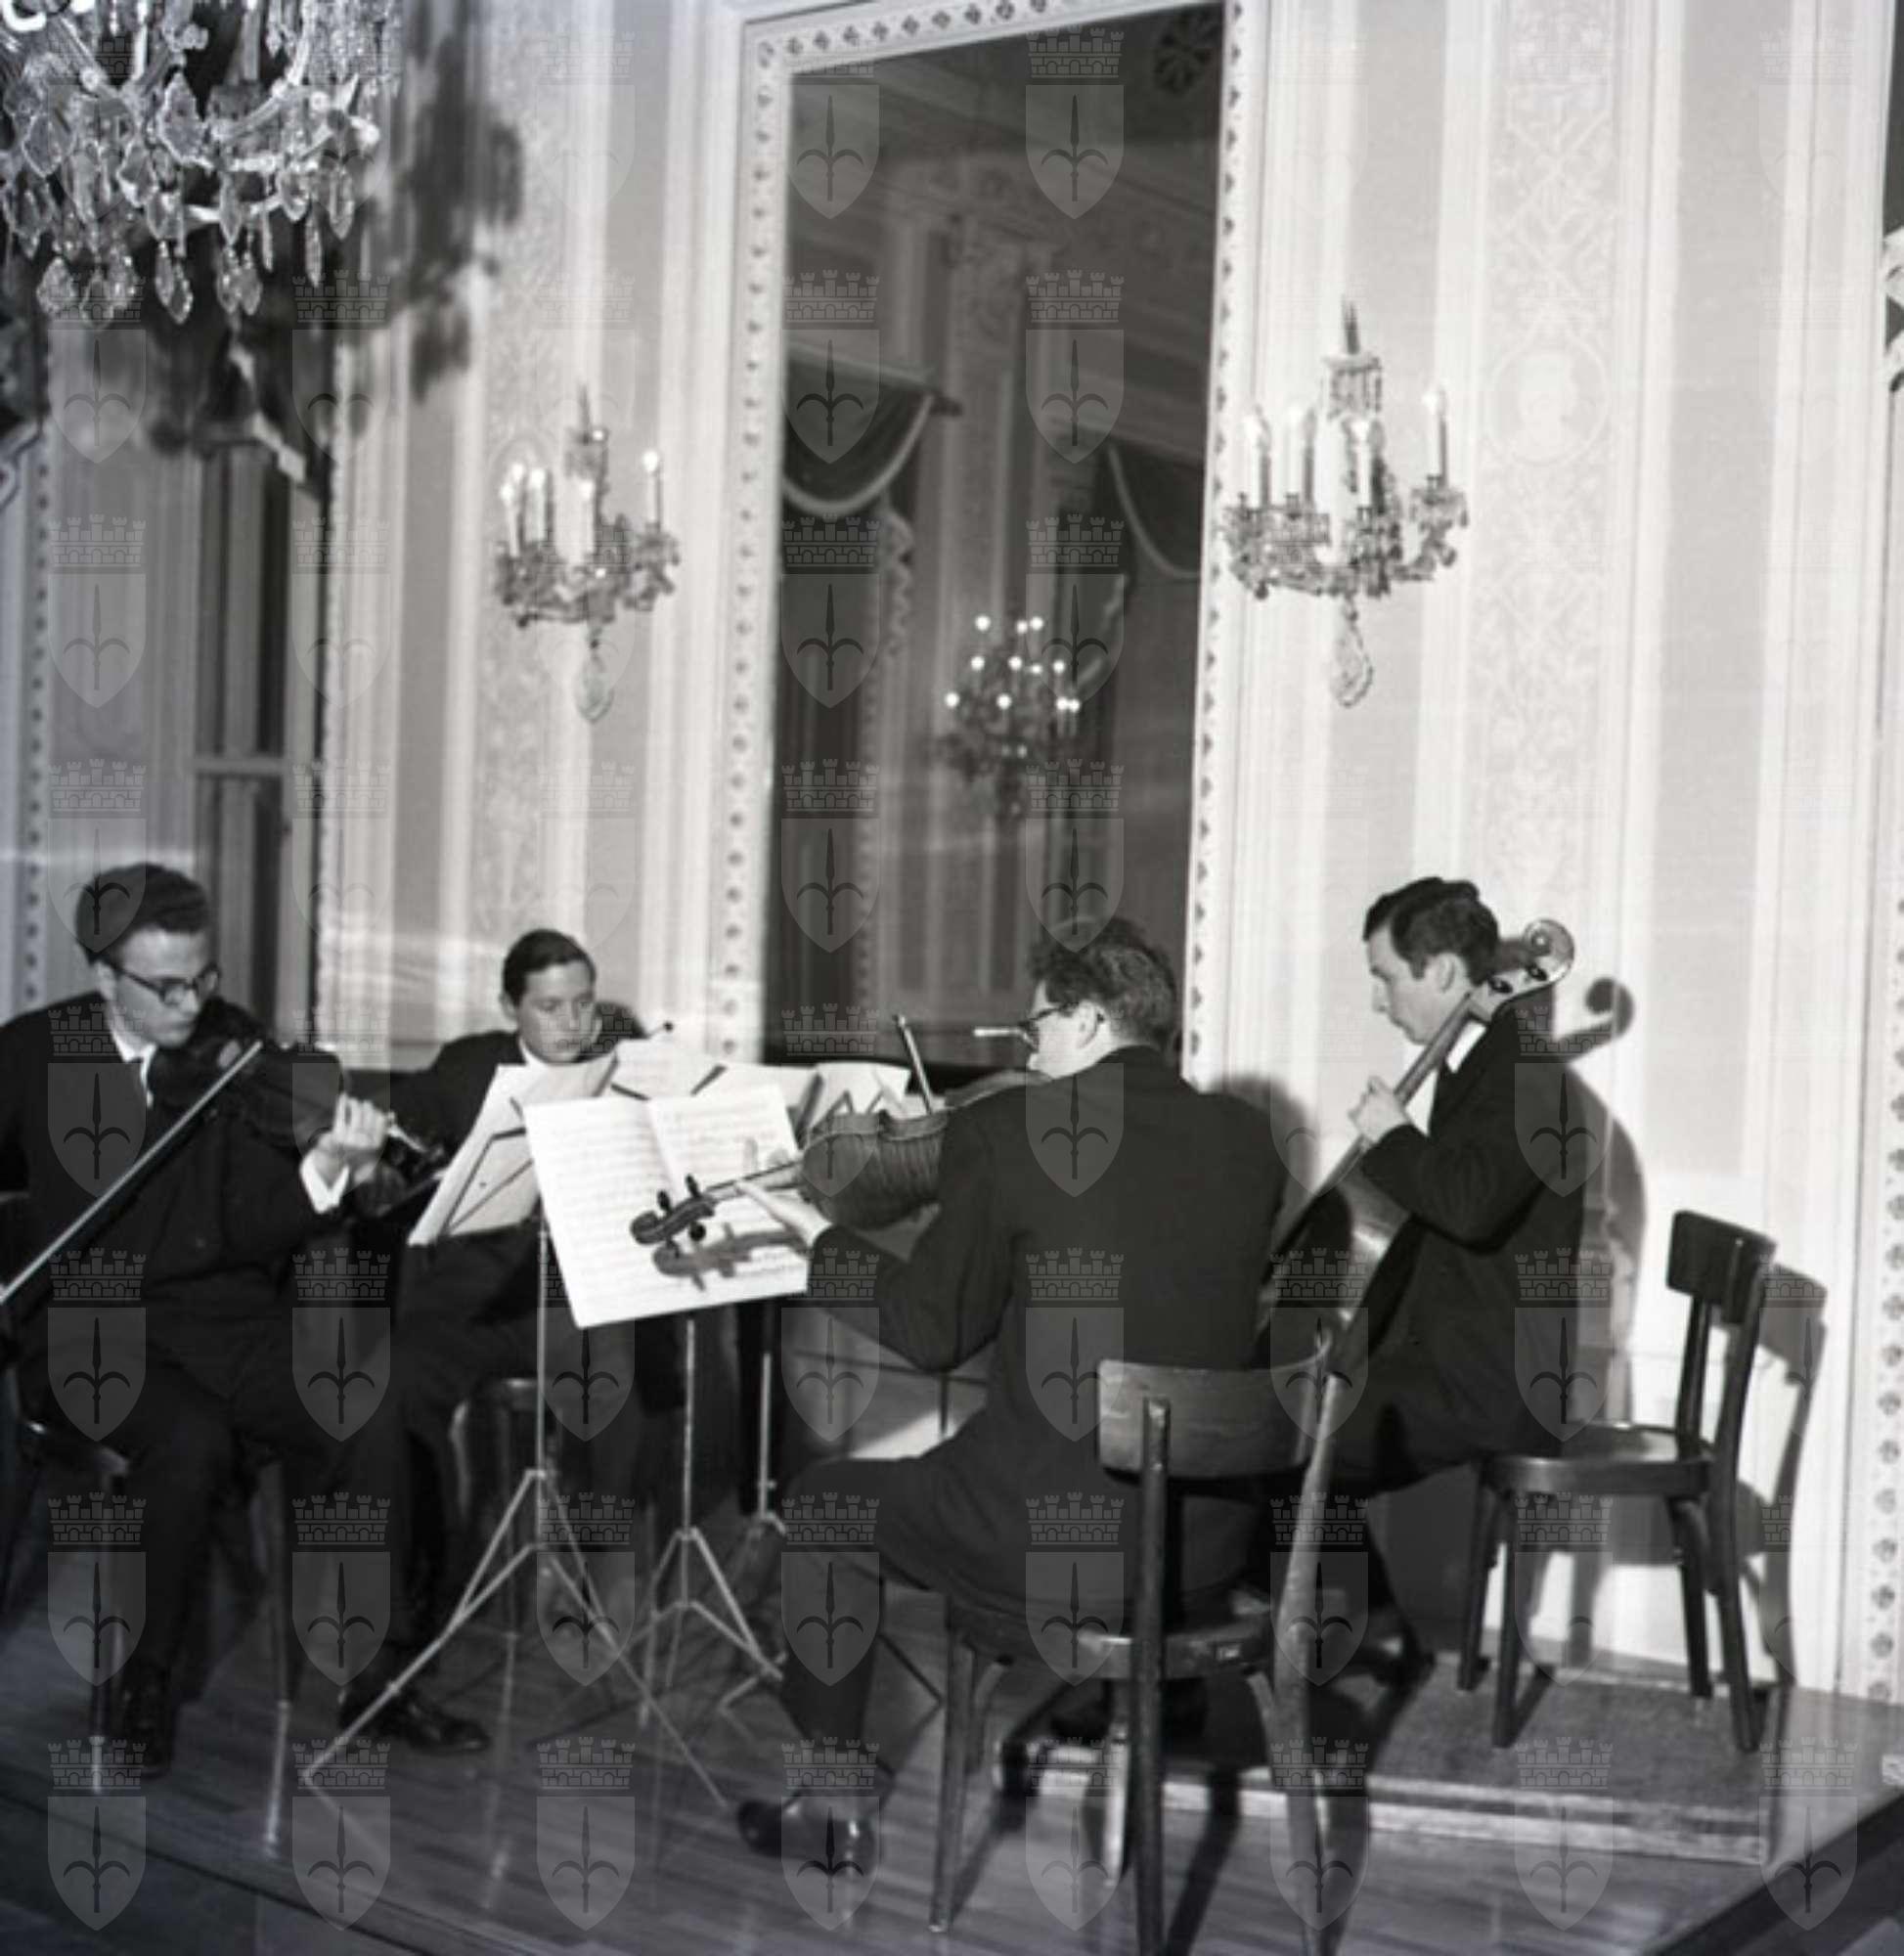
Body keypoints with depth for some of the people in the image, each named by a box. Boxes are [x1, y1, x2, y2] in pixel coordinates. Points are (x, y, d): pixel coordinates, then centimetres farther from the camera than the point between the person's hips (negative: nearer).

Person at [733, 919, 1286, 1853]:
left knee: (826, 1498, 22)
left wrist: (818, 1231, 13)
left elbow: (931, 1333, -3)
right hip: (1209, 1542, 6)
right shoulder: (1245, 1138, 3)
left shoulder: (1005, 1130, -11)